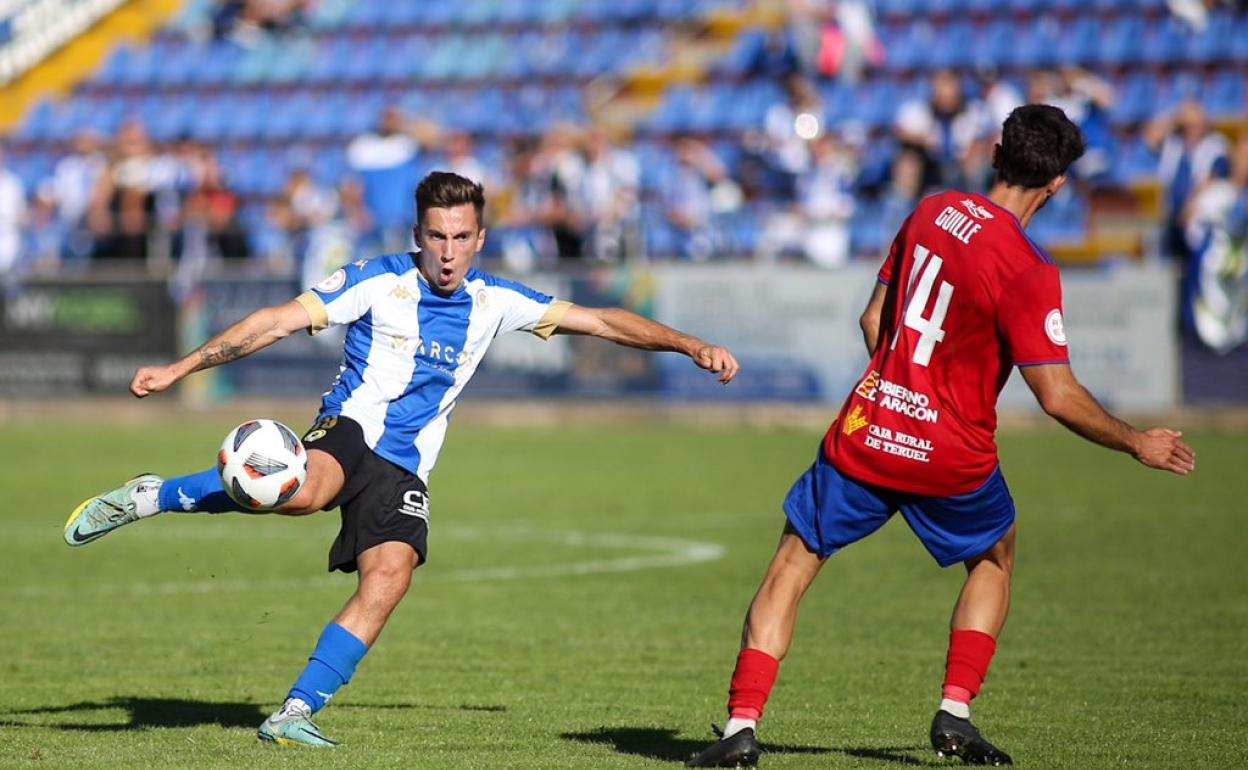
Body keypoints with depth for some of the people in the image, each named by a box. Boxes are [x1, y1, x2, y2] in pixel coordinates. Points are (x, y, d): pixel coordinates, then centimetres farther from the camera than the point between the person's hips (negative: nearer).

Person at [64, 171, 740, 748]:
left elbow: (601, 321, 10)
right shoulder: (379, 283, -5)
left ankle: (293, 716, -16)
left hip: (404, 468, 5)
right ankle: (147, 497, -23)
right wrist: (178, 369, -10)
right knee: (302, 492, -39)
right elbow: (275, 322, -6)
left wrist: (692, 347, 3)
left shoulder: (495, 303, 7)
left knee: (389, 579, -20)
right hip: (348, 430, -5)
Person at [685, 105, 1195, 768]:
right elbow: (1058, 397, -17)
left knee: (790, 568, 12)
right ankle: (955, 715, 16)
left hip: (866, 433, 3)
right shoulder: (1028, 271, -16)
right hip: (951, 457, -3)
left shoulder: (931, 212, 2)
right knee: (994, 559, 25)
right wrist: (1138, 444, -3)